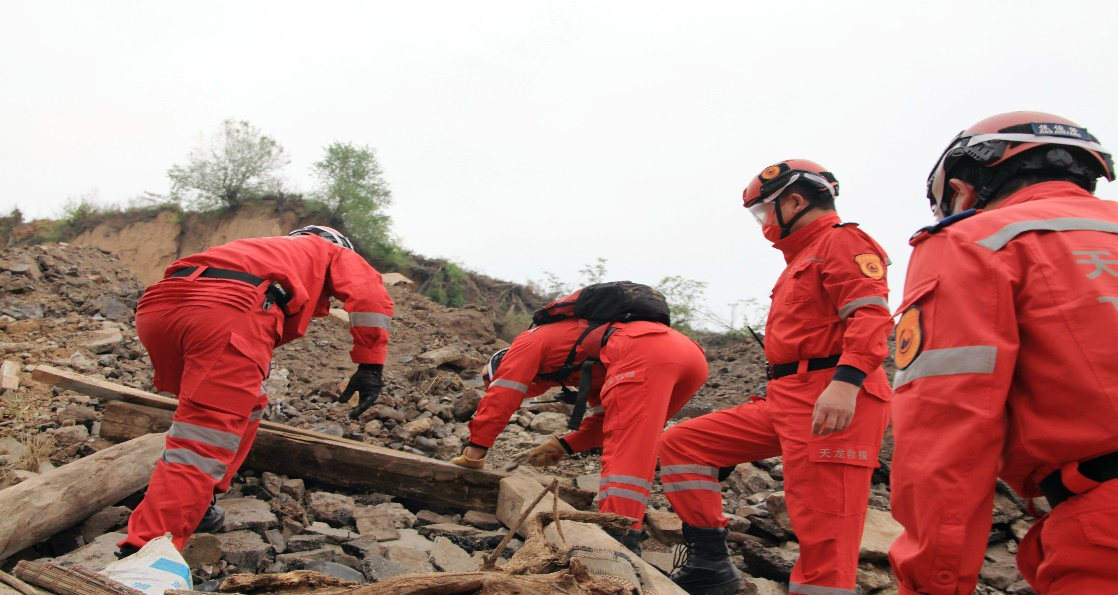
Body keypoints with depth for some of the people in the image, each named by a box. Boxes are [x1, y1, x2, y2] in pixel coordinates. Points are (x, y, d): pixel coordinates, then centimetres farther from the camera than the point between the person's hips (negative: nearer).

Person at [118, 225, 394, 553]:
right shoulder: (336, 254, 31)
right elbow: (369, 295, 7)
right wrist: (370, 366, 7)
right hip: (231, 309, -7)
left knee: (242, 407, 28)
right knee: (202, 447, -7)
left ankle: (194, 505, 26)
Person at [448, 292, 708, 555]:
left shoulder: (530, 340, 19)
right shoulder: (585, 368, 40)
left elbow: (500, 396, 12)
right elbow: (605, 417, 33)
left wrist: (474, 451, 15)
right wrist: (563, 446, 30)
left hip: (645, 352, -9)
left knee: (625, 449, -13)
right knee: (635, 443, 21)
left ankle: (619, 538, -23)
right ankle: (630, 520, 16)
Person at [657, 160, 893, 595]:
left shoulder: (842, 240, -2)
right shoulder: (802, 256, 27)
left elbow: (871, 314, -17)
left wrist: (846, 380, -30)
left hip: (833, 401, -10)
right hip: (786, 398, 10)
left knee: (824, 538, -11)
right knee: (680, 443, 7)